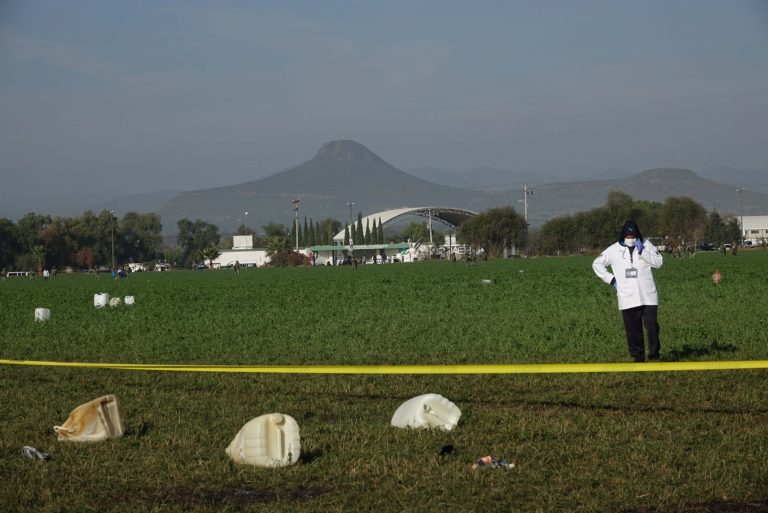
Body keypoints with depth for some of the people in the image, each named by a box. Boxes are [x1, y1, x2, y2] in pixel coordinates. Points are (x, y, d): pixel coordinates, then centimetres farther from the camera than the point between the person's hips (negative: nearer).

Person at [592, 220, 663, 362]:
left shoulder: (646, 245, 3)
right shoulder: (614, 250, 4)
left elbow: (658, 262, -9)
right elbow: (597, 264, 12)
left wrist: (642, 251, -16)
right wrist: (610, 279, 5)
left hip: (648, 296, -1)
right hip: (627, 298, 1)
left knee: (652, 325, -5)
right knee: (633, 329, 3)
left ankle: (654, 354, 9)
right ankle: (638, 356, 14)